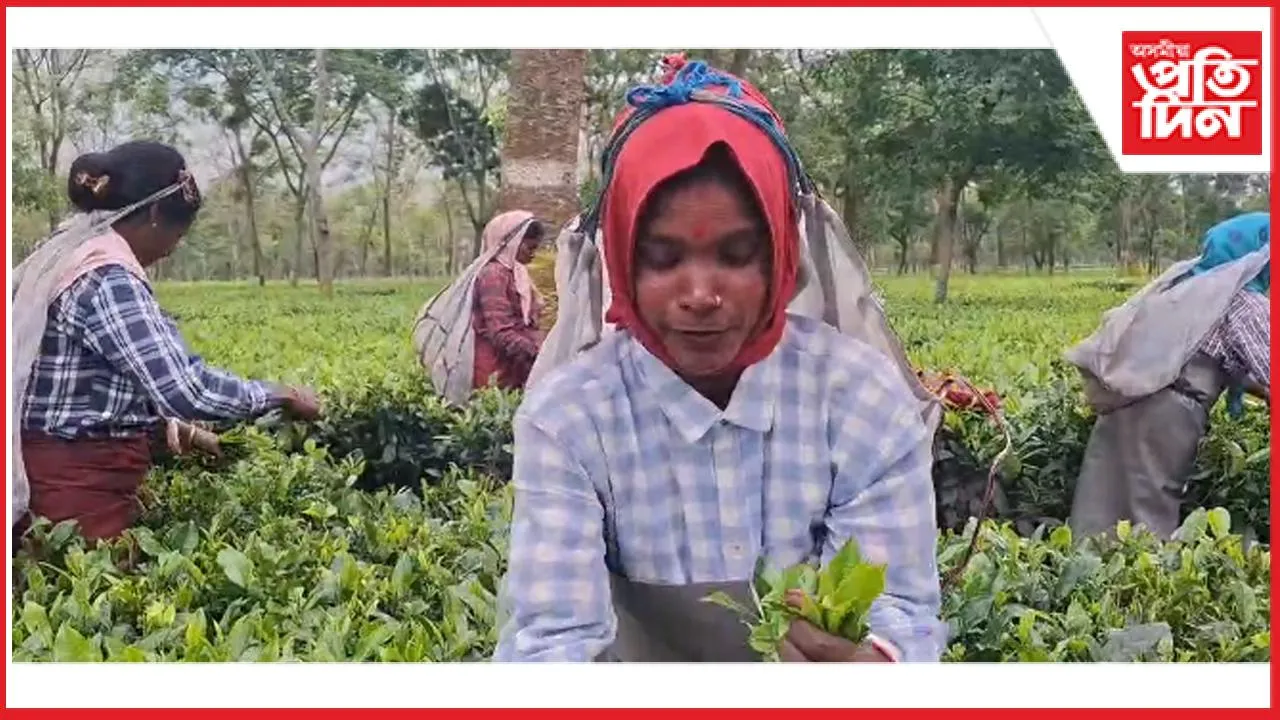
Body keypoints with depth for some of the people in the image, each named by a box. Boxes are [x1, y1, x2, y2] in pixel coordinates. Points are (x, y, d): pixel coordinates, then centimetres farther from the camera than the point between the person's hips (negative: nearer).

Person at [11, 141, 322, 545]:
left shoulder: (65, 254, 11)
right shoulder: (108, 280, -20)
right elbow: (183, 388, -26)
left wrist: (173, 430, 22)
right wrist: (284, 398, -15)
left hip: (52, 467, 10)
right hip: (80, 482, -10)